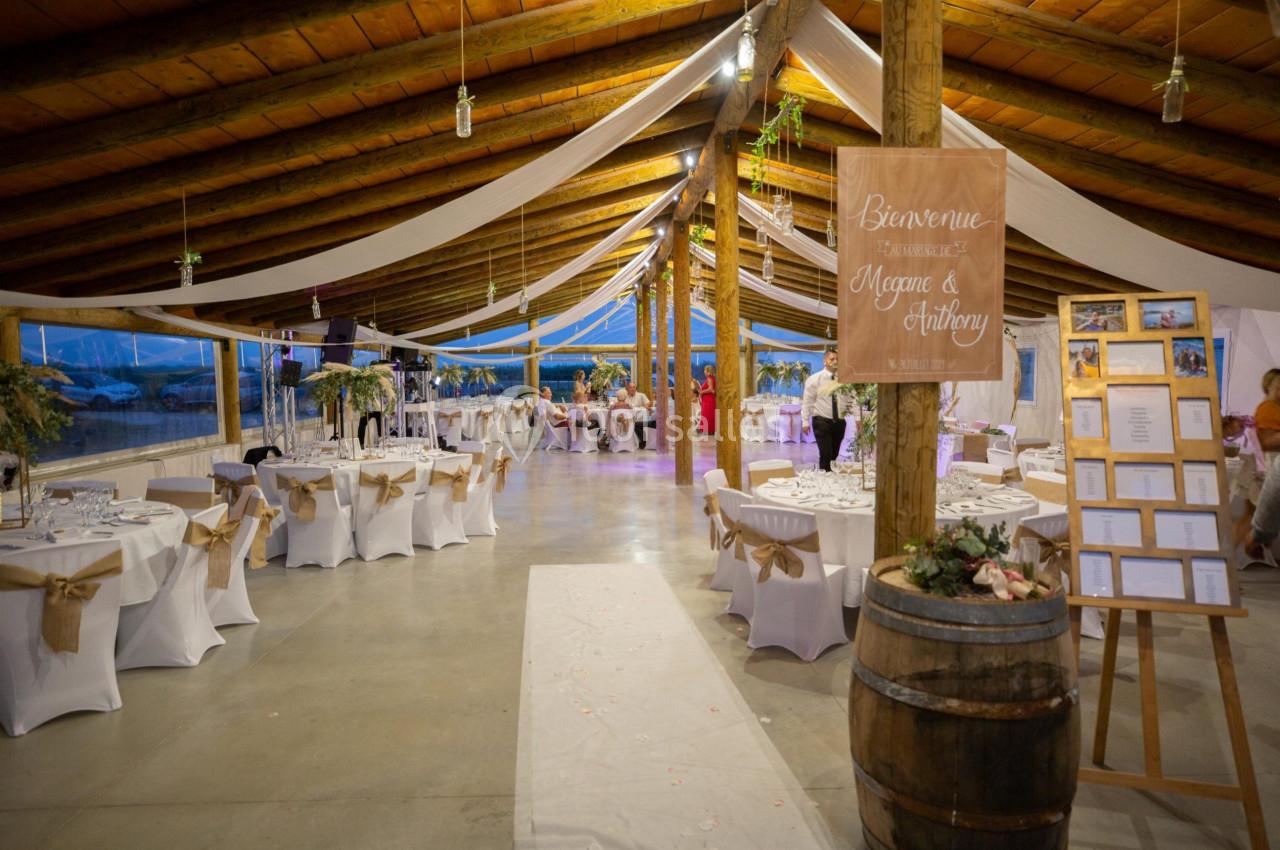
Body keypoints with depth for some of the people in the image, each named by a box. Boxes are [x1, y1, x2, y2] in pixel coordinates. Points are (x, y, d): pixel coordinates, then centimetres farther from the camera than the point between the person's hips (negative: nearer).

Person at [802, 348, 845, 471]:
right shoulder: (814, 379, -3)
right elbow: (807, 402, -3)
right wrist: (805, 422, -9)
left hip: (839, 422, 4)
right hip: (822, 422, -4)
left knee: (834, 455, 13)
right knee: (826, 455, -10)